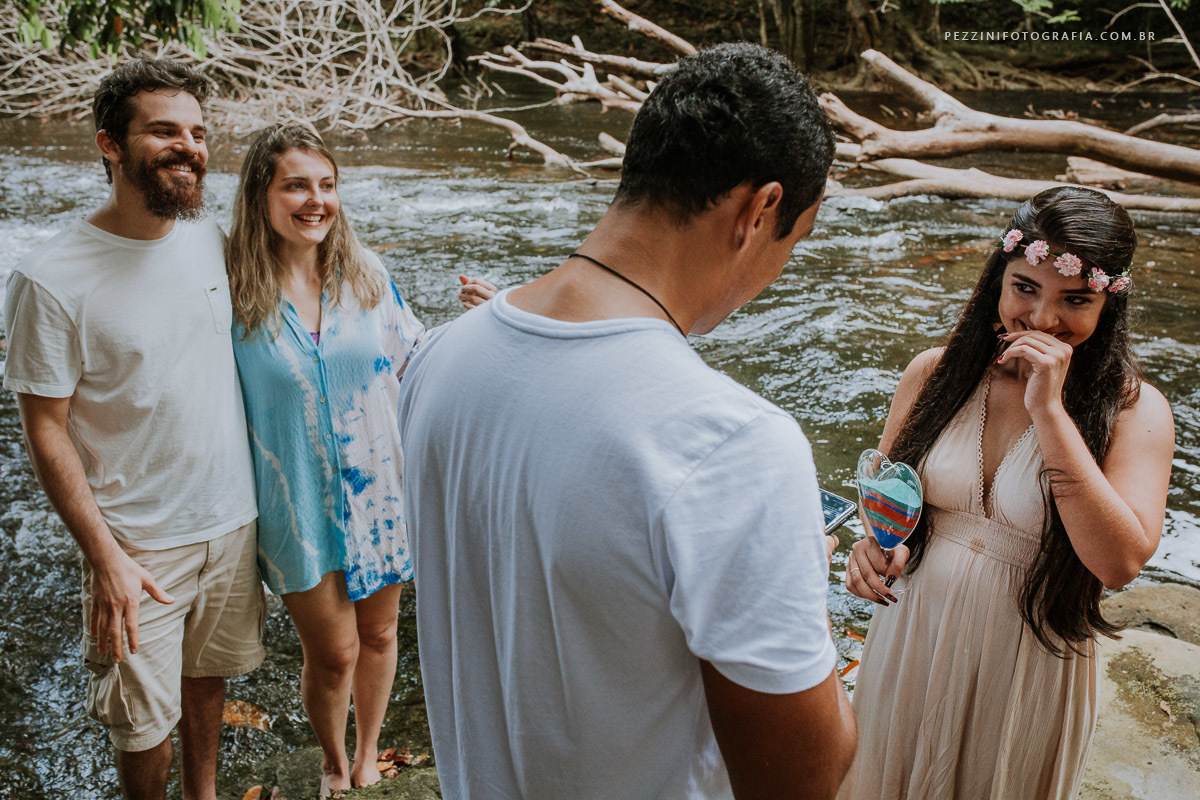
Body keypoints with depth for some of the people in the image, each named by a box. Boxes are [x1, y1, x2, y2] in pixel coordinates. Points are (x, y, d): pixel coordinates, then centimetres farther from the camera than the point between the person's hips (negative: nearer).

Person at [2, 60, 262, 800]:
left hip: (235, 519, 5)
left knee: (209, 674, 23)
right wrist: (105, 556, -14)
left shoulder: (213, 240, -2)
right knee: (146, 722, 9)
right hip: (139, 542, -4)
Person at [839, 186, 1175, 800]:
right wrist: (877, 539, -19)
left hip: (1029, 667, -2)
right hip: (914, 639, 2)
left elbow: (1120, 562, -25)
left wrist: (1049, 409, -28)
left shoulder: (1134, 410, -14)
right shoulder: (936, 373, -6)